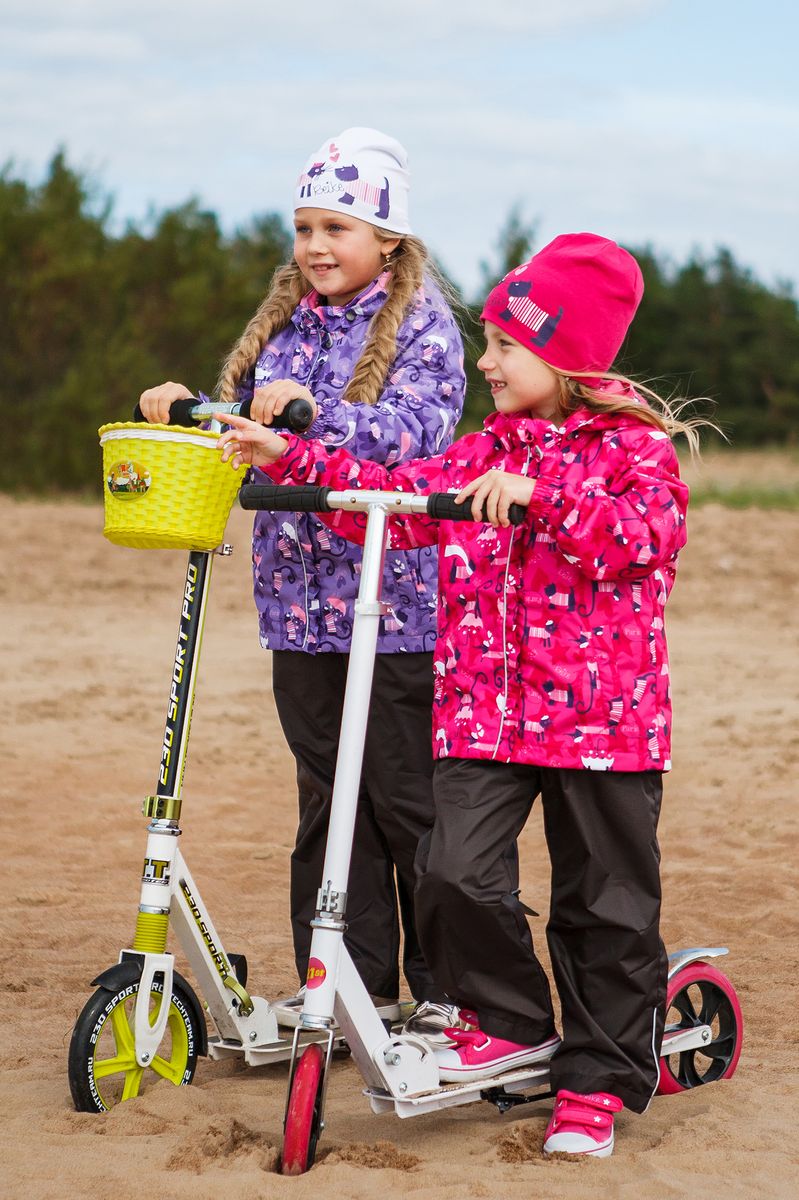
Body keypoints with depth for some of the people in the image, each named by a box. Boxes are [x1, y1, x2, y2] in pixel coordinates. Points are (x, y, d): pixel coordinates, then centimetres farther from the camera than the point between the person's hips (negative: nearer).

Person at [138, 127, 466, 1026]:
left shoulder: (421, 324, -5)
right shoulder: (284, 323, 14)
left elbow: (412, 434, -19)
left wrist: (314, 411, -31)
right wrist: (189, 413, -1)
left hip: (396, 601, -6)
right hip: (301, 598, 6)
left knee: (407, 799, -1)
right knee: (327, 796, 10)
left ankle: (444, 984, 10)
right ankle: (350, 980, 18)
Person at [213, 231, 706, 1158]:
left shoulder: (634, 445, -3)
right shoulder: (481, 454, 14)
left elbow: (640, 536, -19)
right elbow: (394, 498, 11)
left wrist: (539, 494, -29)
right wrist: (290, 457, 4)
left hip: (602, 712, -4)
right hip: (482, 705, 4)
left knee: (606, 905, 4)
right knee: (455, 871, -11)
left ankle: (596, 1080, 17)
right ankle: (508, 1020, 12)